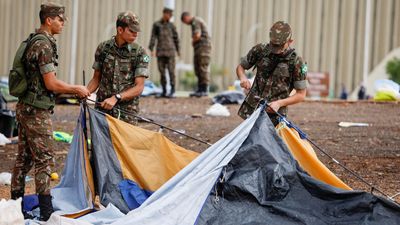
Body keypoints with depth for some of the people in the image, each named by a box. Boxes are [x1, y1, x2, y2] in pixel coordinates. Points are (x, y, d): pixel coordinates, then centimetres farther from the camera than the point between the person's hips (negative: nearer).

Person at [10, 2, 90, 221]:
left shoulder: (33, 41, 15)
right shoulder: (44, 45, -17)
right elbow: (51, 84, -19)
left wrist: (72, 90, 21)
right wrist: (76, 89, -5)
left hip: (25, 107, 10)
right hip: (37, 110, -10)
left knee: (24, 157, 14)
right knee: (44, 158, -8)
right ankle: (46, 211, -8)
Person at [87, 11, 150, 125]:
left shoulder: (139, 53, -4)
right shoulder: (103, 48, 4)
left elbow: (139, 87, -8)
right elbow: (96, 78, 13)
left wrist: (116, 98, -21)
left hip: (127, 111, -2)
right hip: (102, 108, 2)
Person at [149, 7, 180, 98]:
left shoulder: (172, 26, 6)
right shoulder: (156, 25, 5)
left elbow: (176, 38, 12)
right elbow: (153, 37, 1)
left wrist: (178, 50, 14)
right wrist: (152, 50, -7)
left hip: (170, 51, -1)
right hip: (160, 52, 1)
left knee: (171, 71, -6)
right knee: (162, 71, 2)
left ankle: (172, 90, 3)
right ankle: (164, 91, 9)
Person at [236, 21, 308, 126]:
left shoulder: (296, 63, -8)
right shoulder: (260, 50, 0)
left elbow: (301, 95, -2)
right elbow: (240, 67, 14)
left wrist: (279, 103, -15)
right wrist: (242, 78, -9)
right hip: (251, 109, 3)